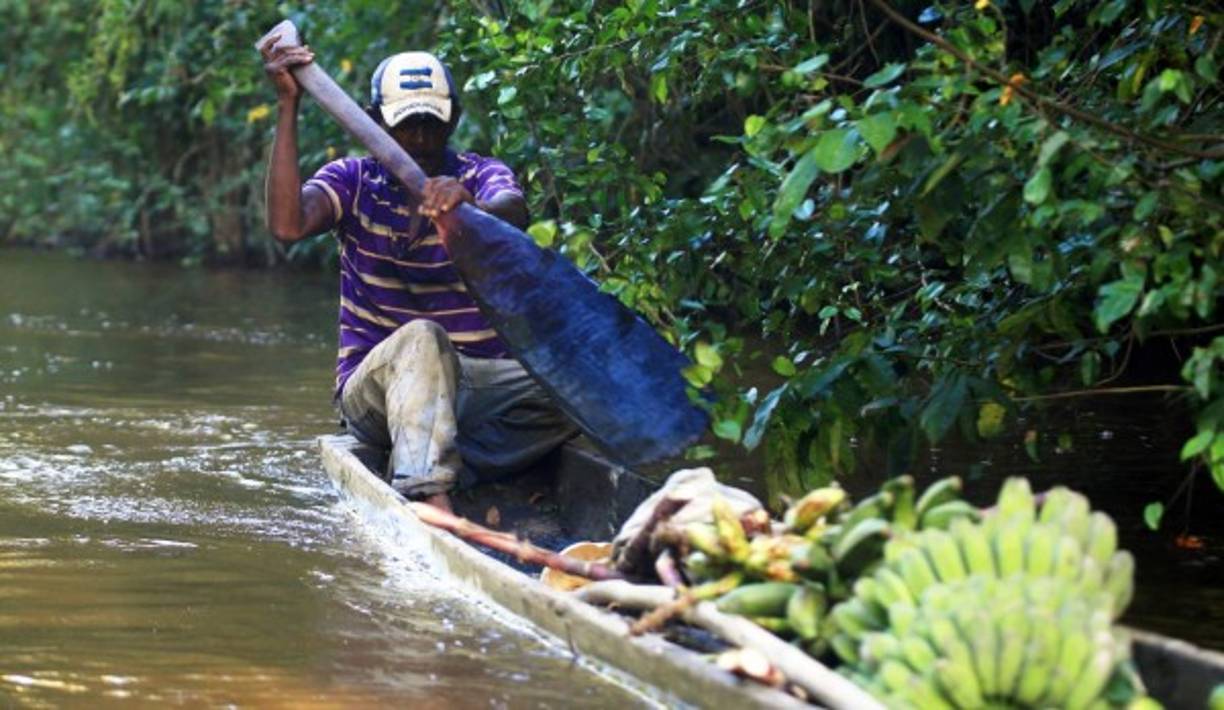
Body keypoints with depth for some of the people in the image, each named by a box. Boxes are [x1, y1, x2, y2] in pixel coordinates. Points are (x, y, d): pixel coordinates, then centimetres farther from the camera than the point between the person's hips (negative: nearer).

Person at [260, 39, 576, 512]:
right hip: (376, 390, -2)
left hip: (478, 384, 2)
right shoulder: (353, 181, 3)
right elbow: (288, 224, -18)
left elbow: (513, 215, -23)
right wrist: (288, 106, -19)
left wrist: (468, 205, -48)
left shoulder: (482, 176, 3)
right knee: (421, 339, -37)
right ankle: (434, 504, -56)